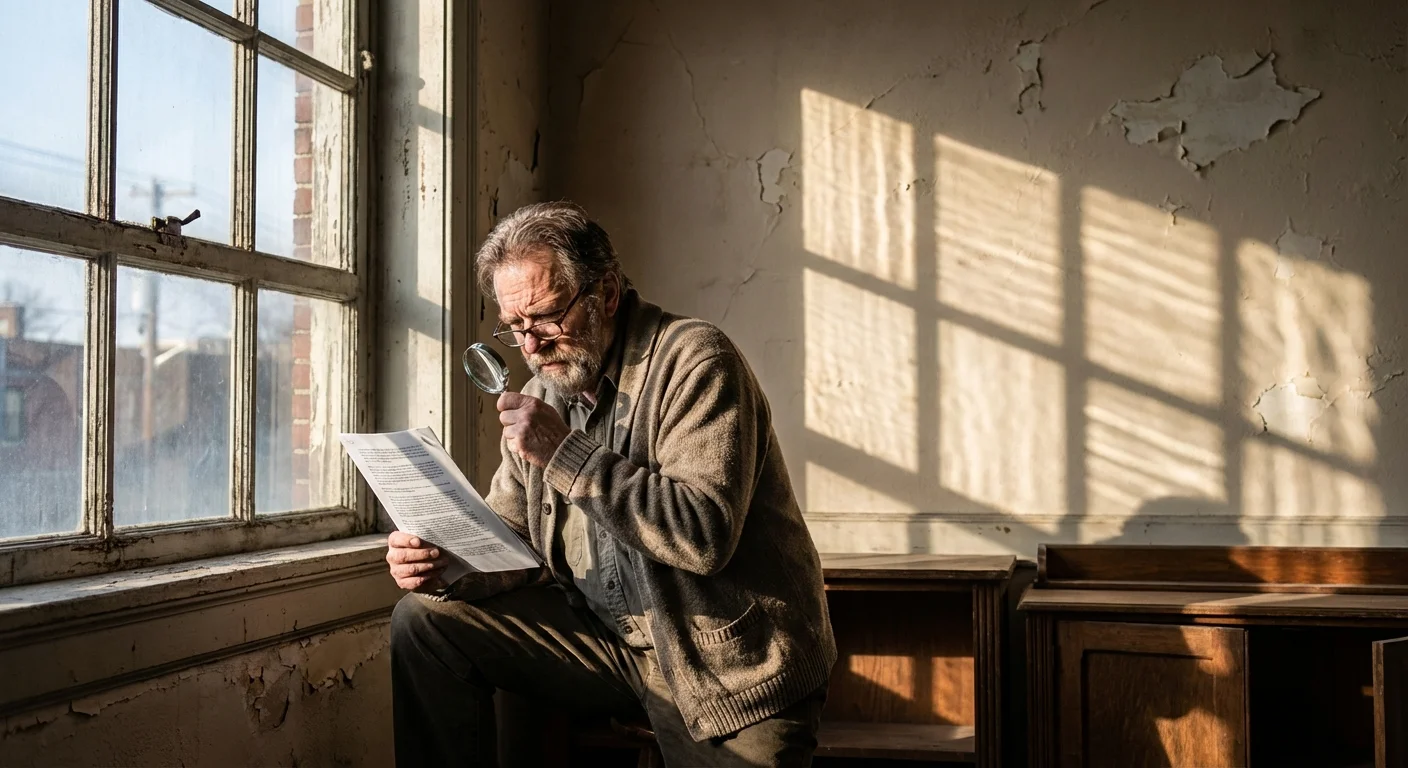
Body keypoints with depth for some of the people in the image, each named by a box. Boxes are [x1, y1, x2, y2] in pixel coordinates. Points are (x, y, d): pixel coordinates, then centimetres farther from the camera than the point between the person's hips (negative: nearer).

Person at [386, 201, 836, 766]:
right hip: (612, 636, 6)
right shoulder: (546, 393, 7)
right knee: (427, 619, -2)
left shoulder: (695, 361, -14)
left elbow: (706, 535, -26)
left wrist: (568, 454, -24)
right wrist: (444, 563, -11)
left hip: (731, 666, -6)